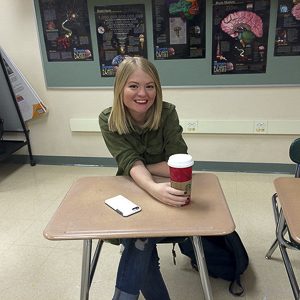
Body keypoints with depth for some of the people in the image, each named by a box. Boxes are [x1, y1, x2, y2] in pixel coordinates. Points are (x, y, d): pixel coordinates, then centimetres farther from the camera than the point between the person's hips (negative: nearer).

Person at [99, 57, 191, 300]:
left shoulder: (167, 113, -18)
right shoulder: (108, 120, -15)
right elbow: (130, 162, -27)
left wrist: (142, 167, -16)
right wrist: (154, 188, -46)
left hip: (166, 191, -1)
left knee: (140, 237, -28)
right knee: (142, 244, -24)